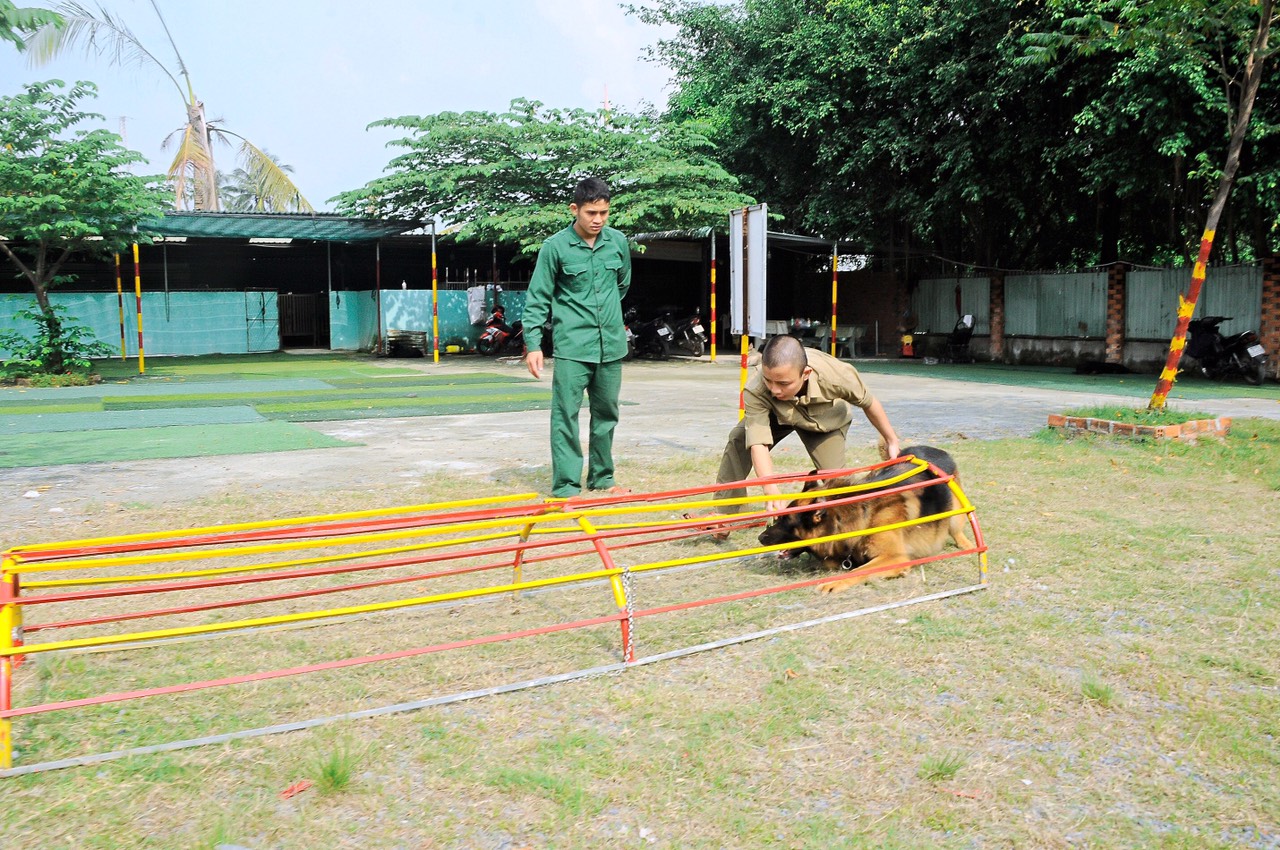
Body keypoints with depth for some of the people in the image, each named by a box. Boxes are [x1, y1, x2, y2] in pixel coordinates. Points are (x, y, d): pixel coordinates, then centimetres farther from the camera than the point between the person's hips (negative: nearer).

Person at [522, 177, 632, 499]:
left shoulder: (618, 242, 4)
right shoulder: (555, 247, -7)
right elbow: (537, 299, -5)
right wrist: (533, 344, -9)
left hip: (611, 345, 5)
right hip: (572, 346, -4)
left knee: (606, 413, 13)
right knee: (566, 414, -5)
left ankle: (602, 476, 27)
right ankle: (566, 486, 1)